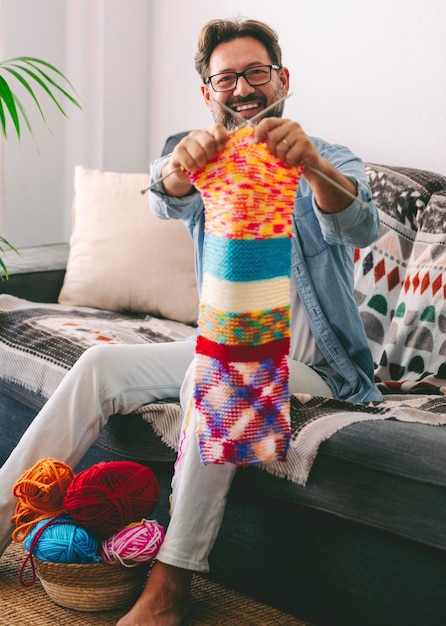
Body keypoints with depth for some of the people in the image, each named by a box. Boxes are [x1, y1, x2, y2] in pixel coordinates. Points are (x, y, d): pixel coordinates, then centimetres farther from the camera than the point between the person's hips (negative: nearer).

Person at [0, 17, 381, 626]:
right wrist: (178, 169, -44)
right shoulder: (210, 163, 7)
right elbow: (170, 203, -18)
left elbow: (361, 228, -28)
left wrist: (313, 166, -51)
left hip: (304, 364, -5)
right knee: (100, 363, -11)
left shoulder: (330, 165, -4)